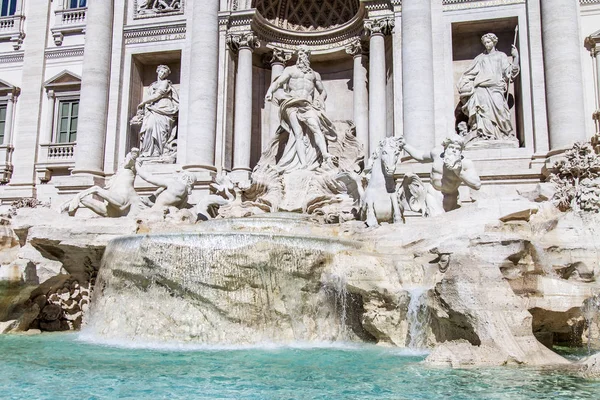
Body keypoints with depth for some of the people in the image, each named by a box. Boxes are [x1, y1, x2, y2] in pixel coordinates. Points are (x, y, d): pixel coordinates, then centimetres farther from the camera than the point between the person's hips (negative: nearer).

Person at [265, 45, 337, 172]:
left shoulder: (315, 74, 26)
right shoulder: (290, 70, 18)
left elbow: (323, 92, 32)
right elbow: (277, 82, 5)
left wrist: (320, 102, 10)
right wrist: (270, 91, -16)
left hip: (308, 105, 2)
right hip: (292, 104, -2)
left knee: (316, 126, -25)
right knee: (298, 133, -19)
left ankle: (325, 155, -41)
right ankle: (303, 164, -31)